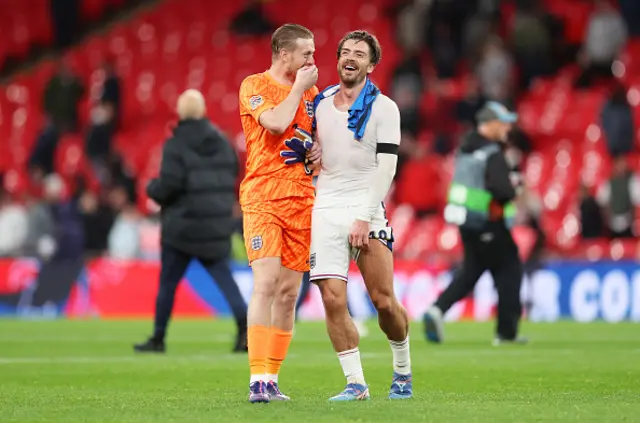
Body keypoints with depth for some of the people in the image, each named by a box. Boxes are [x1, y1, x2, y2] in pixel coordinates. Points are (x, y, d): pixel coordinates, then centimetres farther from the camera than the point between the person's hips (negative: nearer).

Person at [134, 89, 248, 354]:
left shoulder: (176, 145, -12)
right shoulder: (220, 141, 4)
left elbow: (169, 184, -18)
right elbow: (232, 175, 9)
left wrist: (152, 188, 2)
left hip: (182, 224, -4)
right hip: (217, 224, 4)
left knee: (168, 282, 7)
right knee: (222, 275, 7)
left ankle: (158, 339, 14)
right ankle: (245, 326, -12)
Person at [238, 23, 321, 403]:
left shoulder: (310, 91, 16)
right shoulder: (255, 86, -3)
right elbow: (276, 123, -20)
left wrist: (318, 152, 4)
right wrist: (299, 87, -7)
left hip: (300, 199, 6)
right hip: (263, 197, -6)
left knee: (289, 292, 3)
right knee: (266, 283, -17)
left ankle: (271, 379, 8)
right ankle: (258, 380, -18)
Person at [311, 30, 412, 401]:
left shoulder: (383, 108, 0)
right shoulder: (320, 104, 14)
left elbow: (386, 167, -7)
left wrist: (365, 217, -15)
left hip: (365, 207, -3)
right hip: (325, 210, 3)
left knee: (383, 301, -6)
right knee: (333, 300, -8)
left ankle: (403, 369, 18)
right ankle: (356, 383, -1)